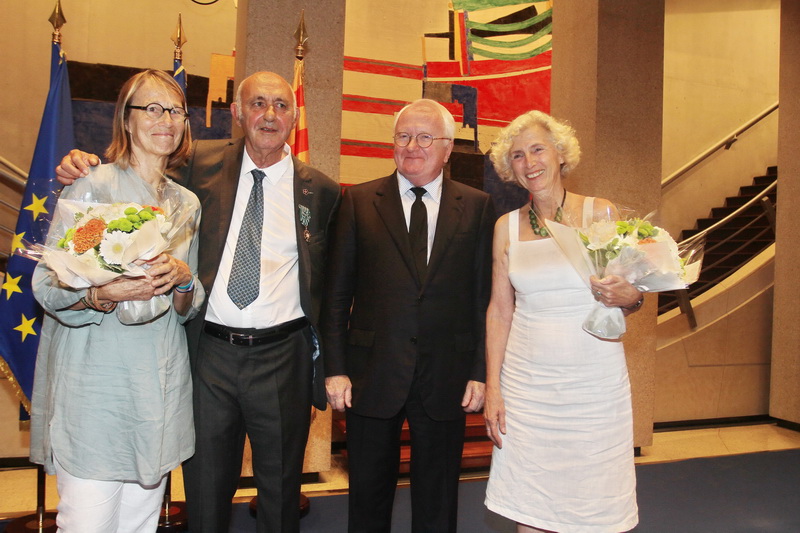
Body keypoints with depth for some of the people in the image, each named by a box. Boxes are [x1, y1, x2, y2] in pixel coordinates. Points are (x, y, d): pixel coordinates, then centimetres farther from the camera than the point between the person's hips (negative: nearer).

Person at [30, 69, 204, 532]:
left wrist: (184, 279, -8)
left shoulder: (188, 202, 11)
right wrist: (104, 293, -26)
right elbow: (47, 286, -8)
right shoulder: (93, 187, -5)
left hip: (162, 386, 5)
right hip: (96, 382, -5)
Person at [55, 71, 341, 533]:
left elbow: (327, 288, 6)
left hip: (282, 357, 0)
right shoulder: (201, 163, 2)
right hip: (209, 352, 1)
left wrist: (326, 368, 3)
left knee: (281, 495, 16)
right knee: (205, 492, 17)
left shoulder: (321, 191, 2)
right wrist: (84, 167, -6)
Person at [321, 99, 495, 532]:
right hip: (372, 376, 0)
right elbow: (337, 293, 0)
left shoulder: (478, 207, 2)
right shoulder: (359, 201, 2)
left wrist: (480, 373, -3)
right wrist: (335, 369, -4)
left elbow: (487, 296, 1)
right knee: (368, 497, 17)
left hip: (445, 378, 0)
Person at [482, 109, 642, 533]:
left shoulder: (600, 213, 0)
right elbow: (499, 310, 6)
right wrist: (492, 389, 2)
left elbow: (629, 292, 6)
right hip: (526, 382, 2)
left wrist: (630, 298, -18)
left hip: (595, 381, -1)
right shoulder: (507, 226, 5)